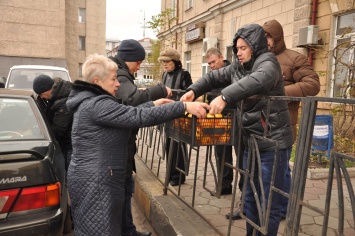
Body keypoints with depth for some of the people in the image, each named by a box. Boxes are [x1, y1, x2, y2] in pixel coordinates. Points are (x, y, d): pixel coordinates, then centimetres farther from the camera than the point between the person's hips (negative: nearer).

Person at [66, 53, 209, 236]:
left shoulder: (89, 101, 12)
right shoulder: (97, 104, -20)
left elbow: (127, 114, 18)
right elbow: (139, 117, -27)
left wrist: (153, 104, 14)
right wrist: (184, 107, -25)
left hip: (91, 178, 11)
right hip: (95, 181, -11)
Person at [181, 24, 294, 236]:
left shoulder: (267, 61, -12)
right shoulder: (238, 66, 12)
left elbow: (258, 80, -33)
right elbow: (215, 77, 15)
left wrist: (224, 97, -41)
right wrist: (193, 91, -2)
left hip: (274, 142, -8)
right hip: (251, 141, 8)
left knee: (269, 202, 2)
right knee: (250, 197, 18)